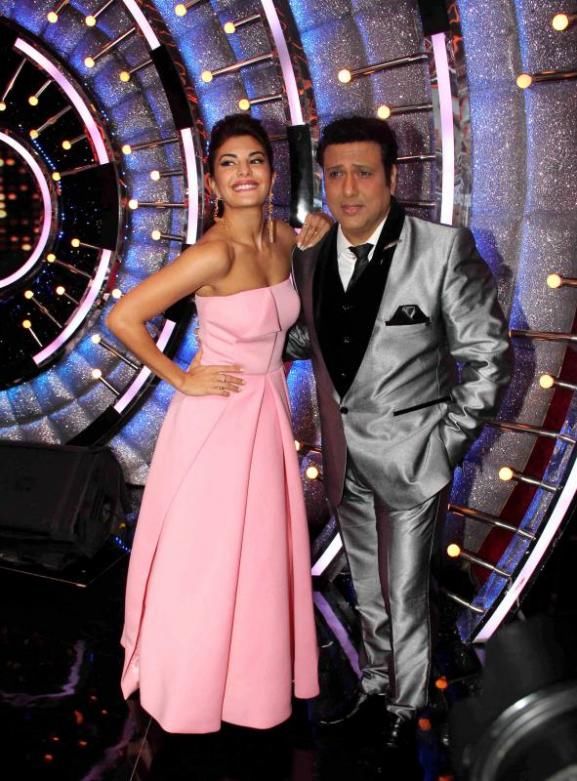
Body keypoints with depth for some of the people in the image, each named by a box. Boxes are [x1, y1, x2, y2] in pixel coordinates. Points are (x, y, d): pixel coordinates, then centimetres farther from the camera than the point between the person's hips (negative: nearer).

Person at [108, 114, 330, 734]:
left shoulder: (281, 237, -1)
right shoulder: (214, 252, -23)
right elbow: (122, 318, -22)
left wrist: (309, 244, 4)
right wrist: (182, 380, -14)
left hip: (268, 415, 7)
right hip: (216, 418, -7)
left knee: (261, 555, 21)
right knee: (203, 561, 9)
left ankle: (253, 672, 45)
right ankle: (190, 688, 34)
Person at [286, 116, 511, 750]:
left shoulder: (443, 249, -16)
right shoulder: (311, 257, -1)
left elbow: (486, 356, -10)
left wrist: (450, 442, -10)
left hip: (409, 452, -5)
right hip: (343, 454, 5)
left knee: (405, 595, 7)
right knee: (367, 589, 21)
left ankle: (405, 708, 31)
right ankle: (374, 685, 43)